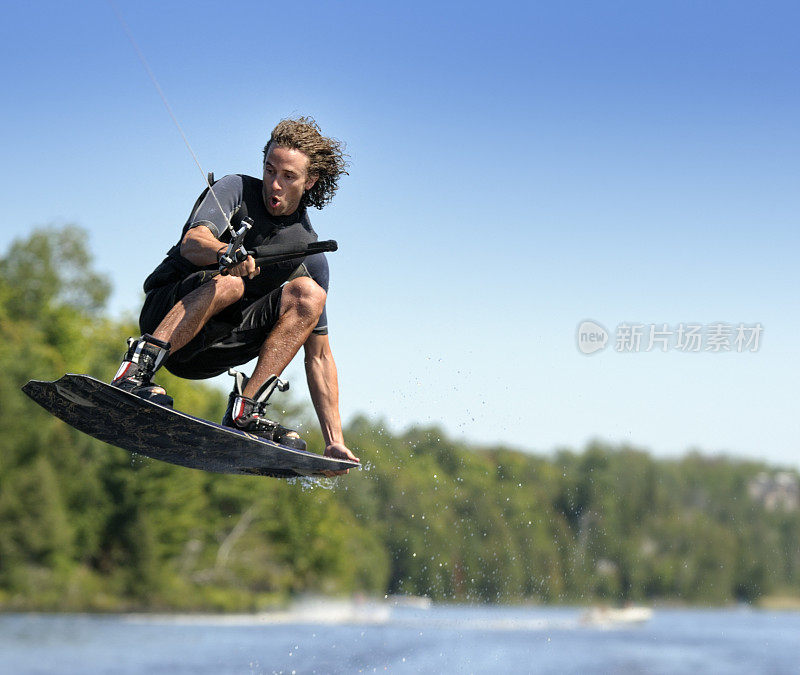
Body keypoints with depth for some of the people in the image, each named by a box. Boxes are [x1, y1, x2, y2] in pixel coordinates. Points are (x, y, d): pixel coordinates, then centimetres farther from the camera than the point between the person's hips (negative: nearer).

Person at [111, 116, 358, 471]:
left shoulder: (310, 256, 5)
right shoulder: (235, 190, -2)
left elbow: (319, 355, 4)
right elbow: (192, 243, -22)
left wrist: (334, 442, -4)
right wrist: (226, 253, -48)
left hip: (215, 353, 4)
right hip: (165, 314, -4)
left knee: (307, 294, -18)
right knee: (228, 283, -34)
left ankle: (246, 409, -26)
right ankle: (136, 372, -38)